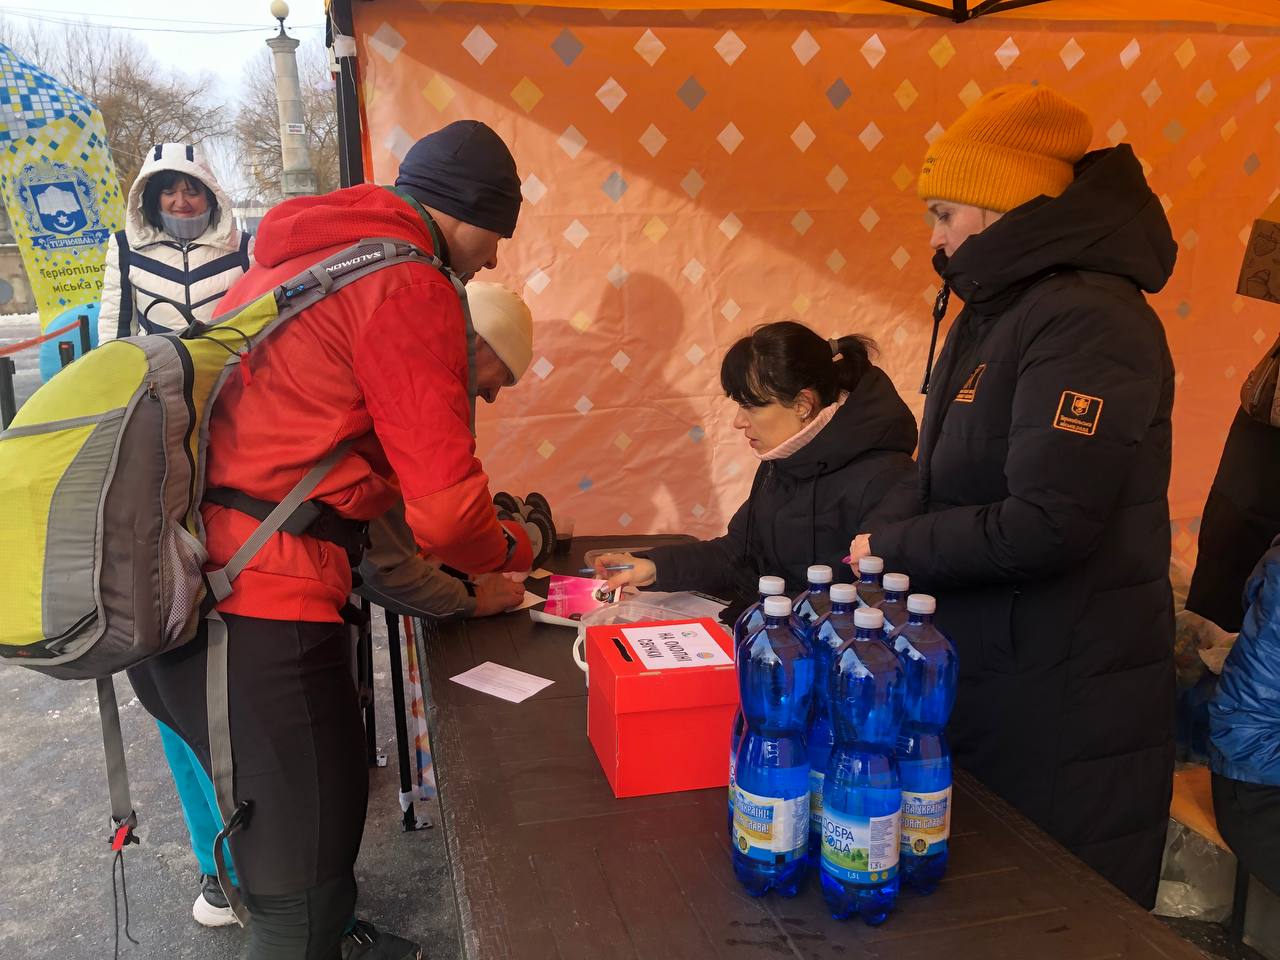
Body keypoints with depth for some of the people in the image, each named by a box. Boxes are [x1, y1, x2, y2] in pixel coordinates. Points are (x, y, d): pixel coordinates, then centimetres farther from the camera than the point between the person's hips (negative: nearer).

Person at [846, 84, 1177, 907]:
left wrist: (890, 549, -15)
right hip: (988, 677, 9)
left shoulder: (1090, 321, -20)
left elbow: (1045, 526, -27)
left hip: (1065, 713, -9)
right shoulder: (999, 311, 10)